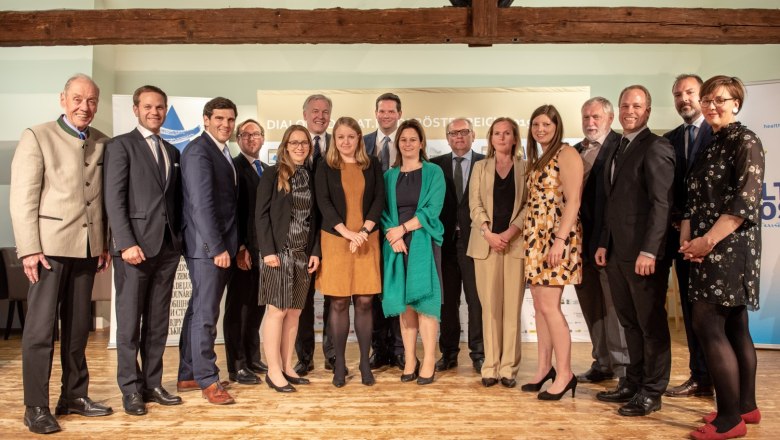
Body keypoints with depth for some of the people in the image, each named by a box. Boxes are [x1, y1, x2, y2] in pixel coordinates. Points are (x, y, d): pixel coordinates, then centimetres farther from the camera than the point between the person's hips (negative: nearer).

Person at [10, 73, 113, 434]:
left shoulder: (102, 144, 10)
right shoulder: (36, 137, -2)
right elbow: (22, 199, -7)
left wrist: (105, 243, 7)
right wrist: (29, 249, -13)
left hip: (87, 248, 5)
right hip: (50, 246, -4)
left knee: (78, 327, 12)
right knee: (41, 329, 0)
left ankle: (74, 396, 23)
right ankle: (36, 408, 9)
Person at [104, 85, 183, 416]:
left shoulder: (172, 152, 18)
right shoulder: (121, 145, 0)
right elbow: (114, 199, -8)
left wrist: (179, 237, 4)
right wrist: (127, 242, -17)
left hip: (168, 246, 6)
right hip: (135, 245, -5)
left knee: (158, 322, 9)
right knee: (130, 321, 2)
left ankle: (152, 384, 18)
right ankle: (130, 389, 12)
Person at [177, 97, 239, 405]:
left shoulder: (222, 153, 16)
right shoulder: (198, 151, -12)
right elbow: (201, 204, -19)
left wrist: (231, 245, 12)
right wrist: (218, 247, -20)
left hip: (220, 245, 10)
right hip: (206, 246, -10)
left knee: (199, 310, 15)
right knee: (206, 313, -2)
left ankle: (188, 376, 26)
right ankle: (207, 380, 9)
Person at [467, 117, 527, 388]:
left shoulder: (525, 168, 9)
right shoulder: (480, 167, 14)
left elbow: (529, 205, 1)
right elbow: (475, 205, 4)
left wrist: (510, 232, -13)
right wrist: (489, 234, -11)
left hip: (515, 243, -1)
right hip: (486, 243, 1)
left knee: (512, 307, -2)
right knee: (490, 306, 0)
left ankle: (509, 368, 4)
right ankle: (490, 367, 5)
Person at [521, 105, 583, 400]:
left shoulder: (566, 154, -7)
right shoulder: (537, 159, 18)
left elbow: (573, 201, -15)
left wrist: (560, 240, -22)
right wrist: (528, 236, 11)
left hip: (556, 236, -8)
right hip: (535, 237, 8)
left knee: (549, 306, -10)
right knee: (539, 305, 9)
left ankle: (565, 374, 0)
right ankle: (544, 368, 18)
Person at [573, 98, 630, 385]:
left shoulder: (621, 146, -5)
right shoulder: (576, 151, 17)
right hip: (581, 239, 7)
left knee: (614, 305, 0)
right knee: (592, 307, 13)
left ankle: (624, 367, 11)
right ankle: (602, 363, 25)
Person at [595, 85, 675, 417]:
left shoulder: (656, 147, -8)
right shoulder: (618, 149, 18)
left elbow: (661, 203, -15)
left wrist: (649, 251, -21)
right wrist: (604, 242, 13)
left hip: (643, 252, -8)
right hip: (617, 252, 8)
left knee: (651, 324, 3)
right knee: (630, 323, 14)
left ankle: (651, 393, 13)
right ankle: (633, 383, 25)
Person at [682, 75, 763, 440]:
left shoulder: (745, 141, -8)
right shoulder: (709, 145, 17)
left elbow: (746, 200, -17)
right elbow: (696, 198, 15)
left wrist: (708, 240, -19)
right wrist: (686, 237, 0)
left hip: (729, 246, -8)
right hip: (708, 247, 8)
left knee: (708, 326, -10)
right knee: (734, 327, 12)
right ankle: (746, 405, 22)